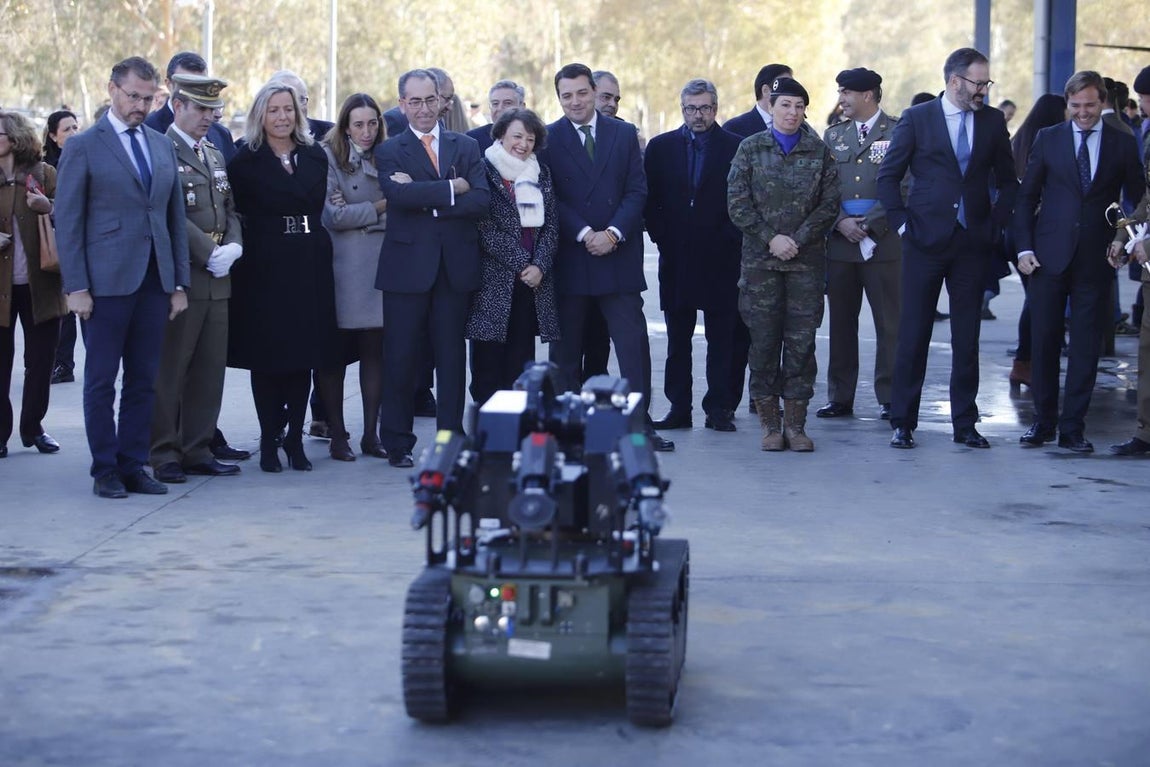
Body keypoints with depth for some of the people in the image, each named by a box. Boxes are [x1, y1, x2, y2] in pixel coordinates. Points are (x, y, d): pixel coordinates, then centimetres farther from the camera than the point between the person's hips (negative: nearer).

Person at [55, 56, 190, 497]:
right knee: (101, 382, 2)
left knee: (144, 381, 7)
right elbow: (67, 221, -4)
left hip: (155, 281, 5)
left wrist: (179, 282, 10)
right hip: (107, 280, -5)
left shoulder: (162, 147, 14)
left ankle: (133, 467, 14)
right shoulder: (84, 147, -2)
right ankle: (105, 472, 9)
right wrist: (76, 287, -10)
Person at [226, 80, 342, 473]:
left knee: (304, 352, 5)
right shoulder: (246, 160, -2)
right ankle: (269, 441, 8)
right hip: (264, 265, -4)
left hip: (309, 264, 4)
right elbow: (238, 211, -5)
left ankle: (295, 439, 13)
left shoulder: (315, 157, 10)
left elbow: (318, 205, 12)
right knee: (266, 354, 0)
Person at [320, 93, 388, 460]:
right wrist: (381, 207, -5)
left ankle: (371, 434, 9)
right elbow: (334, 215, -7)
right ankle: (336, 436, 8)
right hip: (343, 263, -4)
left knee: (375, 350, 4)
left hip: (380, 261, 4)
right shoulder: (329, 157, 0)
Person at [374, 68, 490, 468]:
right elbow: (398, 194, -16)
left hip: (456, 266, 2)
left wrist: (426, 201, -12)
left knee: (452, 357, 6)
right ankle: (397, 444, 10)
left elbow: (482, 201, -4)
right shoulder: (389, 151, 5)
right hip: (407, 266, -2)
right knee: (401, 358, 1)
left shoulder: (467, 147, 11)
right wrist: (451, 188, -13)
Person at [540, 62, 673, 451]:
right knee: (567, 345, 5)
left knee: (633, 341, -2)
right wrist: (584, 235, -13)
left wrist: (613, 233, -10)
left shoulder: (624, 134, 8)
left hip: (618, 253, 1)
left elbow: (637, 190, 3)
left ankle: (640, 422, 2)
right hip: (569, 256, -1)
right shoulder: (547, 139, 2)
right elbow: (550, 199, -4)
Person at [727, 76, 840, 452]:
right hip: (760, 259, -1)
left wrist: (798, 240, -8)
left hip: (807, 259, 1)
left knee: (802, 340, -1)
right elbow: (737, 203, 1)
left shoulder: (819, 152, 9)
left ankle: (796, 424, 4)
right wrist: (770, 238, -9)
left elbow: (830, 204, 3)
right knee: (764, 339, -2)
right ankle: (770, 423, 6)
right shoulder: (750, 149, 6)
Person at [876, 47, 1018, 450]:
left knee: (967, 339, 5)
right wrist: (902, 222, -5)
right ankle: (903, 423, 7)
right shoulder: (917, 118, 0)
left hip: (973, 243, 2)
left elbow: (1007, 181, 15)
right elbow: (888, 175, 1)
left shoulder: (993, 122, 8)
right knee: (913, 336, 0)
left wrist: (996, 224, 4)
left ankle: (965, 423, 13)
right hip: (926, 241, -2)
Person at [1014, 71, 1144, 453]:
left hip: (1096, 260, 0)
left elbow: (1137, 200, 8)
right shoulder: (1048, 139, 6)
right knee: (1044, 340, 4)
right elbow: (1027, 196, 7)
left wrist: (1124, 241, -7)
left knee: (1086, 345, 2)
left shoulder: (1123, 144, 5)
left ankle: (1073, 427, 9)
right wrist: (1024, 247, -2)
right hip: (1050, 256, 0)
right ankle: (1043, 420, 16)